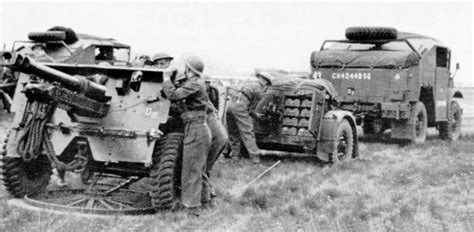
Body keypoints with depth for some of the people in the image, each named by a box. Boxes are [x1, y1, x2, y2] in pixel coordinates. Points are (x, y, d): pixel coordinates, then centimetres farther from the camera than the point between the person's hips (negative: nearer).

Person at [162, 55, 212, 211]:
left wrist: (166, 79, -10)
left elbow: (173, 95, -23)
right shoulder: (196, 83, 15)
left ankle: (191, 203, 2)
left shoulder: (194, 84, -16)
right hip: (200, 129, 10)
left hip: (196, 130, -10)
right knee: (199, 168, 19)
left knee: (191, 168, -4)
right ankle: (203, 198, 29)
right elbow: (180, 94, 15)